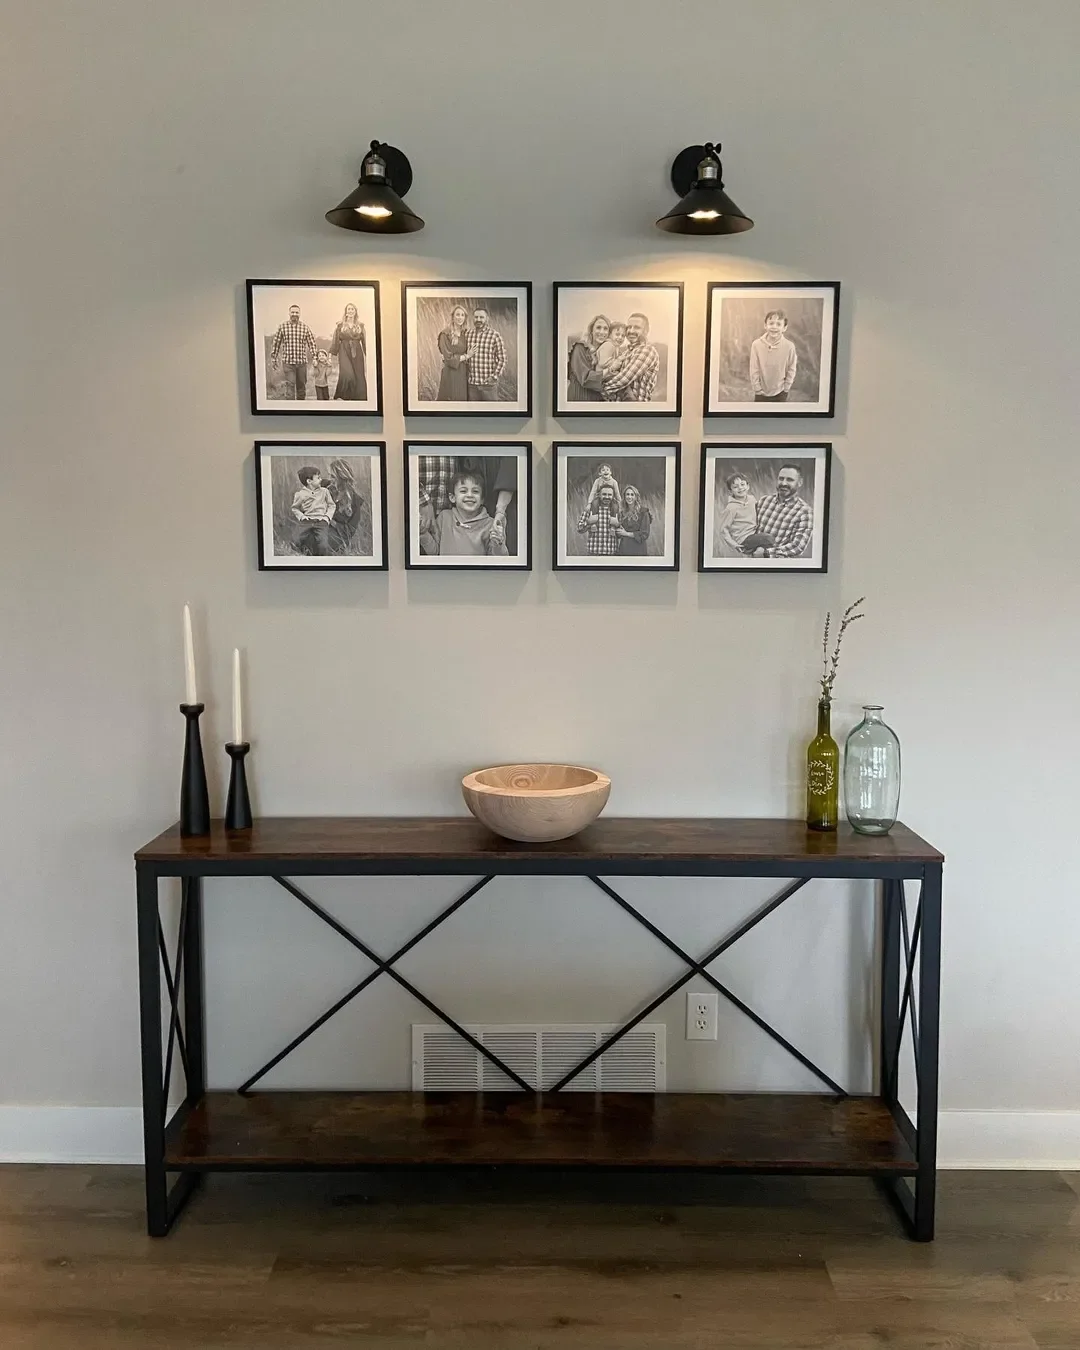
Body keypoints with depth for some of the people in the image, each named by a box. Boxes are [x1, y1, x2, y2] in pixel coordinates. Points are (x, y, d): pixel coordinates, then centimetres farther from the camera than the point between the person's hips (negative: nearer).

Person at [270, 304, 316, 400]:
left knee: (302, 386, 11)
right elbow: (276, 343, 5)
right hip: (288, 362, -2)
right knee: (290, 385, -10)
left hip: (302, 361, 2)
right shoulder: (282, 327, 1)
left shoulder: (305, 327, 4)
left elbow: (312, 343, 4)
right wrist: (274, 359, 5)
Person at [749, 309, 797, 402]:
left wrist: (785, 389, -5)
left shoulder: (789, 346, -16)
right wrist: (758, 390, -8)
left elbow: (791, 369, -5)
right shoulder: (756, 345, -15)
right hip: (761, 393, 0)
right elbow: (754, 370, -9)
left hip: (780, 394, 0)